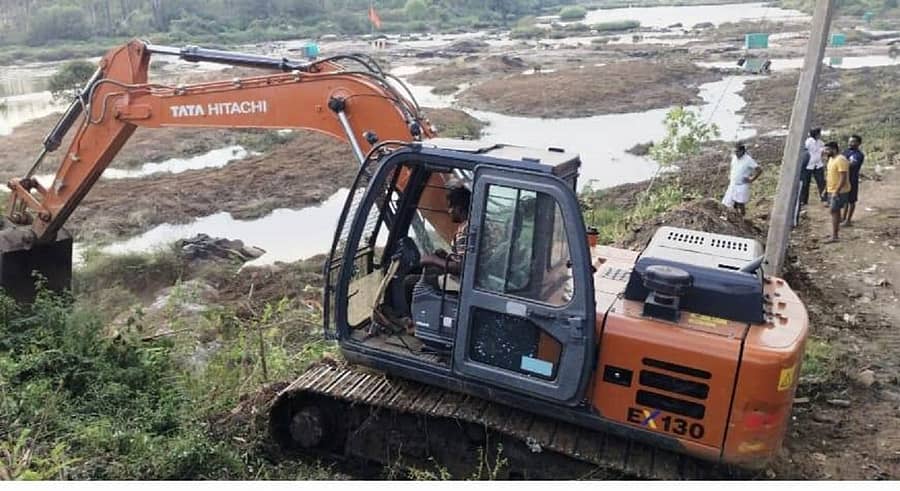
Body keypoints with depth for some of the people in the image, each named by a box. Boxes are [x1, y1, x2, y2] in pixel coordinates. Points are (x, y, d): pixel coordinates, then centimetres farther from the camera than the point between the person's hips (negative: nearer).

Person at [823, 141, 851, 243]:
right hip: (832, 190, 10)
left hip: (839, 191, -10)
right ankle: (835, 230, 25)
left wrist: (836, 191, -26)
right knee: (835, 211, 15)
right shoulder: (831, 159, 11)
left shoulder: (841, 160, -20)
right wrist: (826, 189, 20)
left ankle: (834, 236, -8)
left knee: (834, 212, -9)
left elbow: (843, 178, -24)